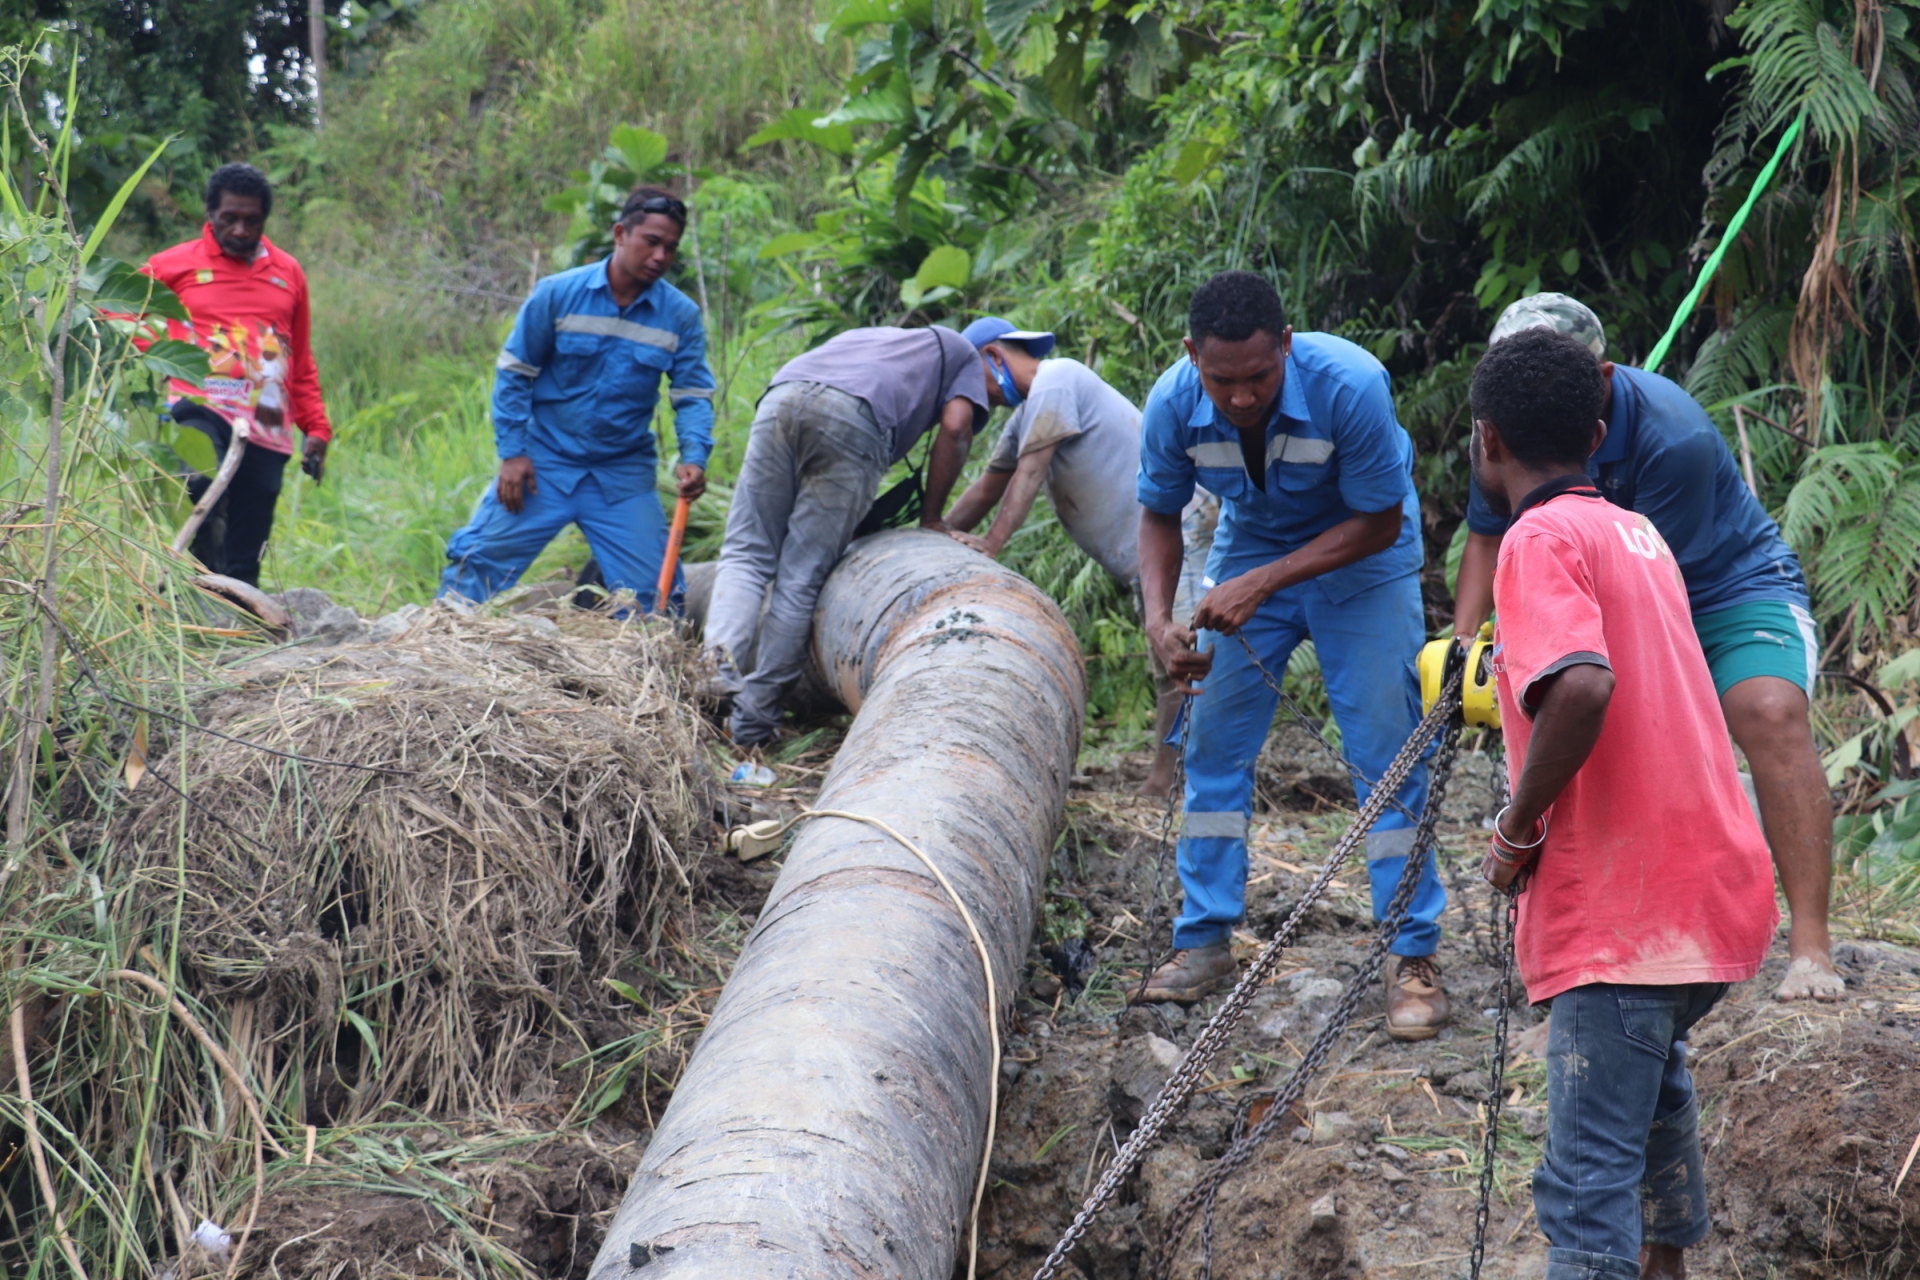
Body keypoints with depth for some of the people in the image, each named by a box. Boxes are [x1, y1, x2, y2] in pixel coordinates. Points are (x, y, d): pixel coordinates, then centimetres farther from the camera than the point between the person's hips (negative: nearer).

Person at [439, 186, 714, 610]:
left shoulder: (681, 316, -4)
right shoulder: (558, 294, -7)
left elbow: (694, 395, 0)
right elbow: (513, 372, -1)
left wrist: (694, 458, -19)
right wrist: (512, 452, -7)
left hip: (624, 477, 1)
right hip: (544, 463, -1)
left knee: (652, 588, -2)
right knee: (480, 559, -3)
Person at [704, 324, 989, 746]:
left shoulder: (869, 338, 45)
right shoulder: (963, 355, 32)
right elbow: (955, 428, 14)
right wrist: (931, 518, 22)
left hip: (781, 394, 4)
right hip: (853, 419, -4)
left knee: (746, 555, 8)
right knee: (801, 579, 2)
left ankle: (722, 654, -19)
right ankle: (753, 719, 3)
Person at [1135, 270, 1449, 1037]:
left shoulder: (1351, 386, -34)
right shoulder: (1173, 405, -23)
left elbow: (1379, 522, -24)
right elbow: (1160, 515, -5)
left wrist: (1260, 584, -31)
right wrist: (1158, 617, -22)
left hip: (1360, 562, -3)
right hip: (1249, 552, 3)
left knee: (1388, 750, -9)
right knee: (1214, 743, 0)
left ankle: (1414, 958, -2)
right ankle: (1204, 942, 11)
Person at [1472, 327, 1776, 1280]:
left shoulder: (1542, 537, -11)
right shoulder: (1638, 532, 15)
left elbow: (1582, 687, -28)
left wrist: (1516, 831, -16)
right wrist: (1505, 661, 39)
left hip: (1621, 911, -9)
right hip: (1718, 887, 9)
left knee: (1589, 1186, -11)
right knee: (1650, 1066, 35)